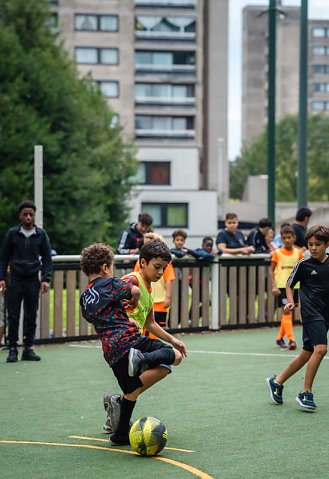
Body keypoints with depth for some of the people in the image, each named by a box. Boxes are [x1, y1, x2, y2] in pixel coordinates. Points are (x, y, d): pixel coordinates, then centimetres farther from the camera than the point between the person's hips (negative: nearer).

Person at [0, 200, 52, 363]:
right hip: (15, 280, -1)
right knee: (13, 316, -1)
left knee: (31, 316, 3)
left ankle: (28, 348, 11)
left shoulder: (41, 235, 4)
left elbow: (47, 258, 7)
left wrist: (46, 279, -3)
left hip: (33, 280, 1)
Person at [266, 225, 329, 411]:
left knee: (307, 354, 11)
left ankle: (277, 382, 28)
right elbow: (290, 284, 6)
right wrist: (291, 302, -8)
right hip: (311, 311, -5)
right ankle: (306, 393, -13)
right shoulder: (304, 264, -4)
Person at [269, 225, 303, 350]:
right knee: (286, 312, -12)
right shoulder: (277, 253, -3)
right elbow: (271, 270, 0)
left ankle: (280, 338, 23)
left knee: (287, 313, 10)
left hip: (295, 286, 3)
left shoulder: (298, 252, 4)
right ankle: (291, 339, -16)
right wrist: (274, 286, -9)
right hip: (281, 286, -3)